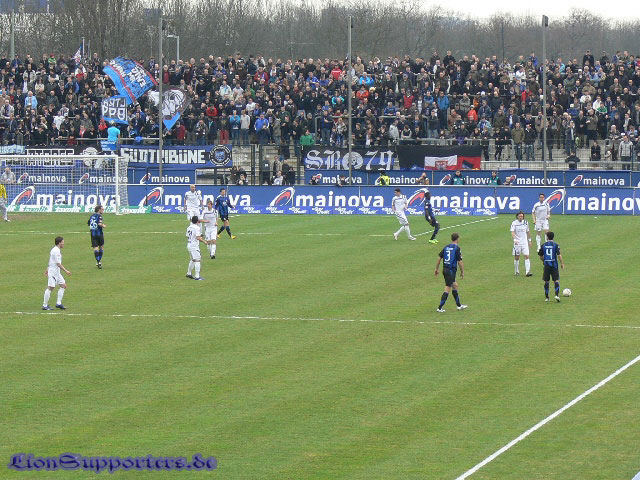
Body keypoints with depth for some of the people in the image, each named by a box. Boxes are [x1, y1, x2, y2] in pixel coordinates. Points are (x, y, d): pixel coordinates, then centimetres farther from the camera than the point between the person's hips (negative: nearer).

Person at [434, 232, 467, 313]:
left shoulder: (446, 247, 8)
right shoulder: (457, 248, -11)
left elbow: (439, 258, 8)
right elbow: (460, 262, -11)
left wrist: (436, 269, 16)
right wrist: (462, 272, -1)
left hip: (445, 269, 7)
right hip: (451, 270, -7)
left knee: (455, 285, 21)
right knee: (447, 289, -4)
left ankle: (459, 305, 29)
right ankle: (440, 308, -7)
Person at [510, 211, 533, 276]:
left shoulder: (526, 222, 6)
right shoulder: (514, 223, -5)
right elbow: (512, 232, -13)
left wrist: (529, 240, 18)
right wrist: (514, 239, -29)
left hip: (524, 242, 2)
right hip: (517, 242, -2)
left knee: (527, 256, -9)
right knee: (516, 257, 5)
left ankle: (528, 272, -14)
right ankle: (517, 271, 20)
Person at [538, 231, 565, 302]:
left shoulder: (543, 245, 2)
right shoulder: (555, 245, -4)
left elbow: (541, 256, 9)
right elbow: (559, 255, -10)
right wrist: (562, 263, 0)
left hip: (546, 265, 1)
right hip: (554, 264, -1)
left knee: (546, 281, 9)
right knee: (556, 280, 4)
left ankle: (546, 297, 11)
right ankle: (557, 294, -12)